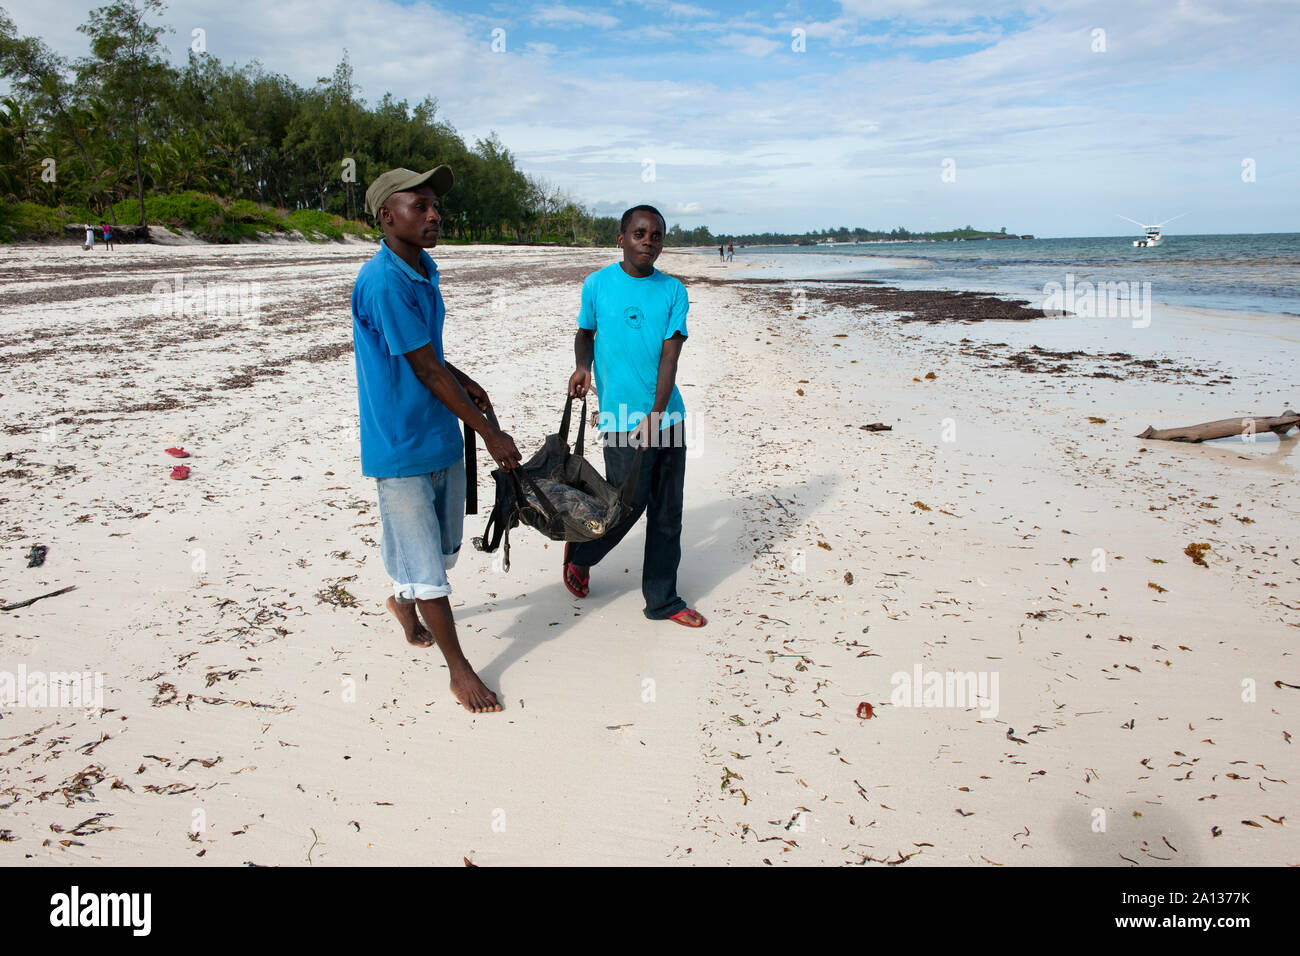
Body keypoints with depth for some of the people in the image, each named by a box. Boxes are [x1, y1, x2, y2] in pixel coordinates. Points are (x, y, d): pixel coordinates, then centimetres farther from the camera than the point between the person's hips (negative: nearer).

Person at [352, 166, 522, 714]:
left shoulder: (424, 268, 8)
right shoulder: (382, 282, -21)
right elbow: (426, 370, -20)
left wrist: (463, 383, 12)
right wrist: (491, 435, -15)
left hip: (442, 435, 9)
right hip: (401, 446, -9)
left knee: (445, 545, 22)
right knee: (424, 562, 3)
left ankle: (403, 599, 50)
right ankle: (459, 669, 16)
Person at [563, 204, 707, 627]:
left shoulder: (672, 290, 3)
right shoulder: (597, 284, 1)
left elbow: (670, 354, -5)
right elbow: (585, 331, 16)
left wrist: (656, 414, -16)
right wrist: (582, 365, -5)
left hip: (667, 417, 3)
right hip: (622, 420, -3)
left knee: (667, 512, 9)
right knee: (627, 506, 2)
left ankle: (662, 600, 23)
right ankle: (579, 553, 33)